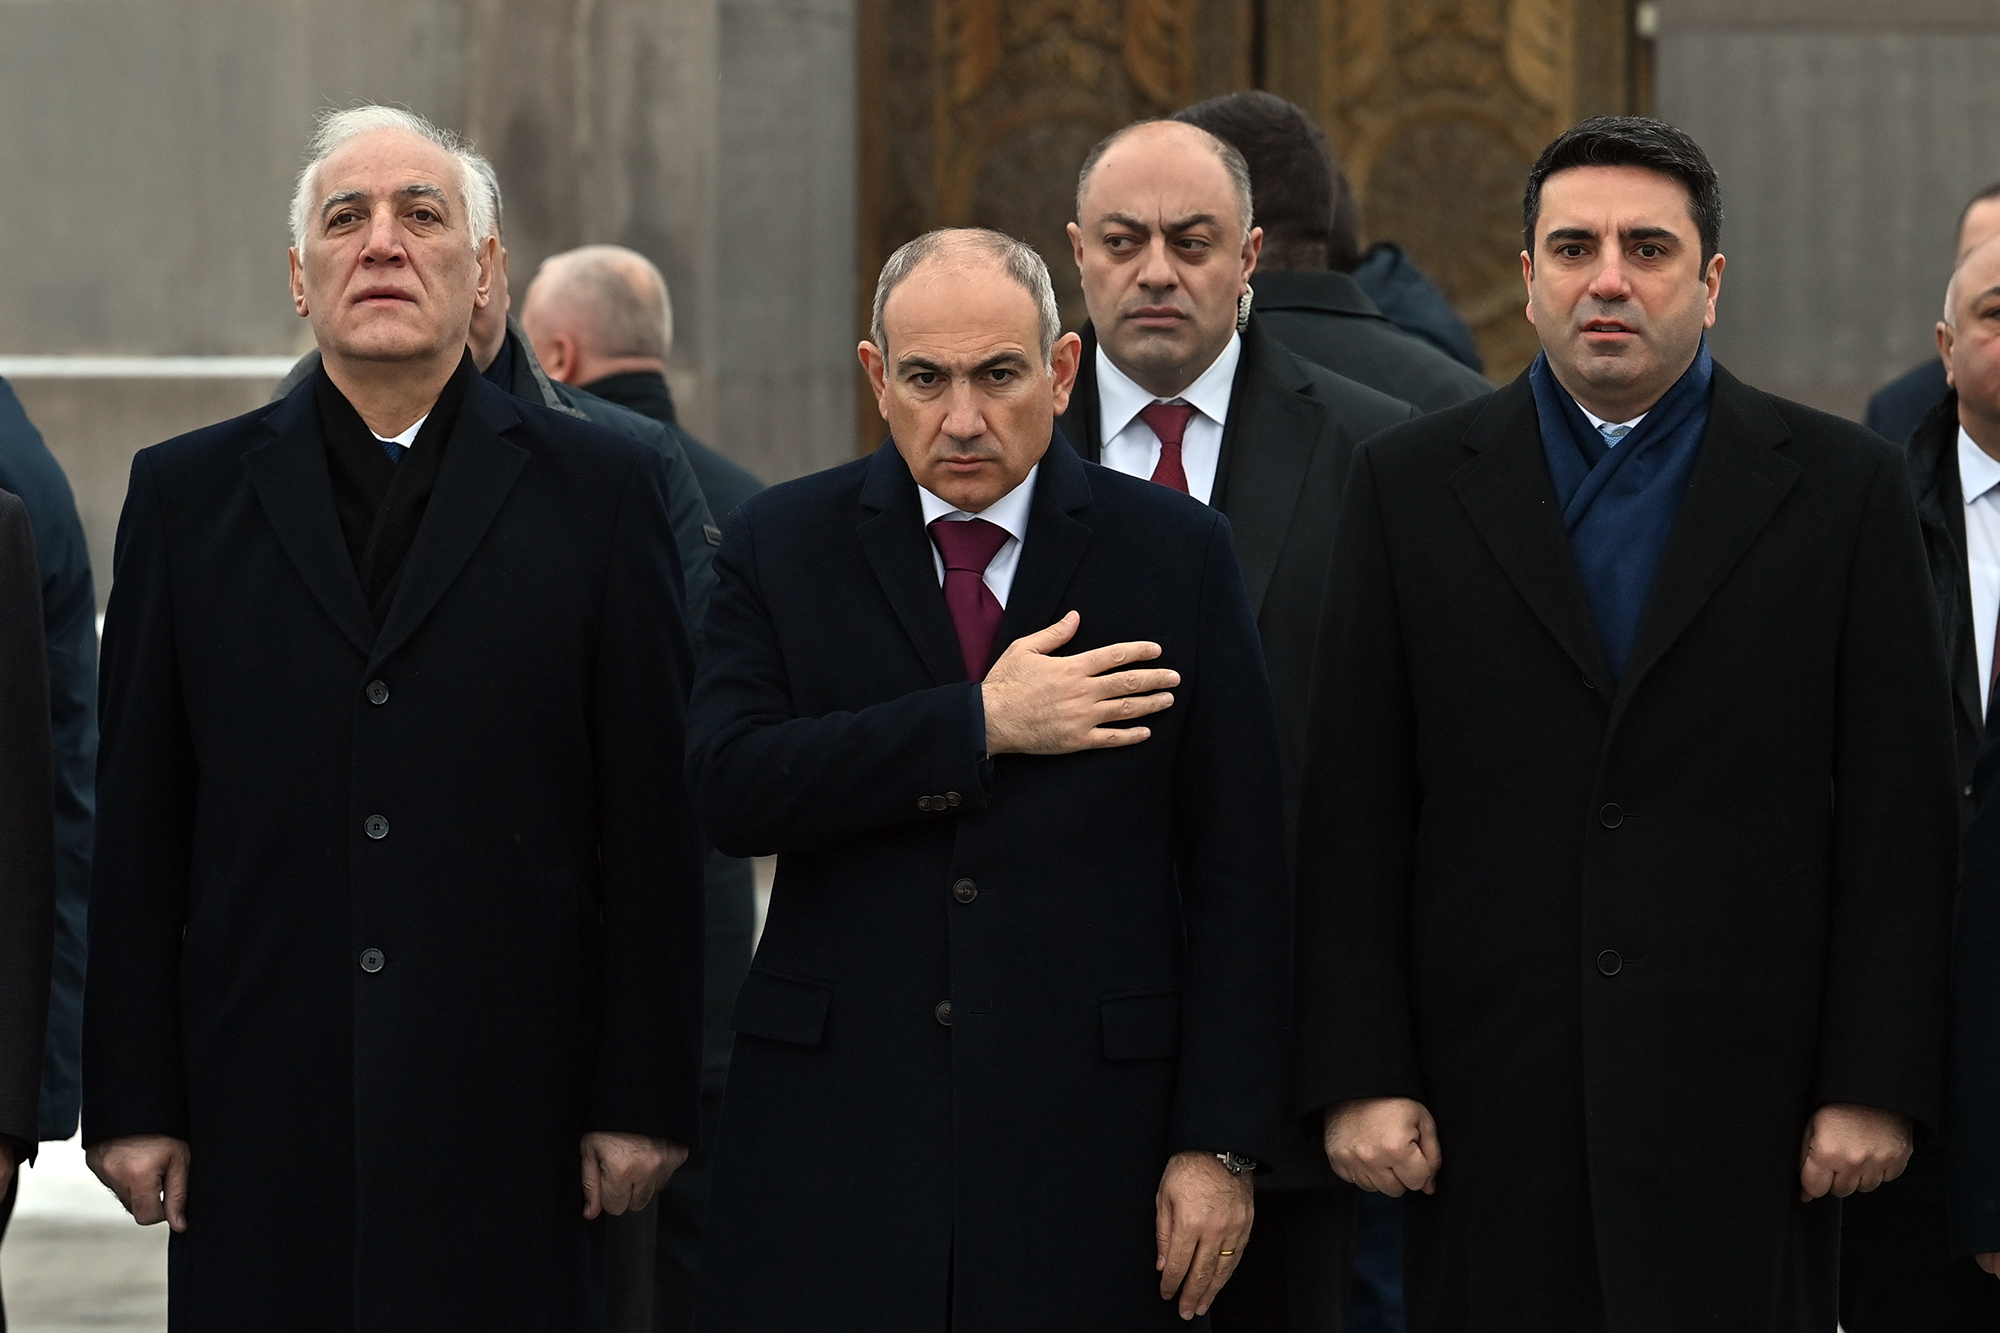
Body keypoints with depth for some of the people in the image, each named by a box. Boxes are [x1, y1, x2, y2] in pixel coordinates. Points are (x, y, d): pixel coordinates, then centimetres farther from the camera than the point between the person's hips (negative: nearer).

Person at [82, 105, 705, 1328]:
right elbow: (138, 825, 8)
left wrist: (645, 1099, -2)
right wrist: (132, 1101, 2)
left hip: (512, 1121, -1)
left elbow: (655, 822, 2)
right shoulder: (190, 494, 10)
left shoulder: (604, 490, 6)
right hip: (262, 1123, 1)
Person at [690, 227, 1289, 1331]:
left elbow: (1236, 868, 2)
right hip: (833, 1132, 1)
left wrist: (1222, 1143, -3)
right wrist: (981, 723, -14)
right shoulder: (781, 546, 6)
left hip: (1089, 1132, 0)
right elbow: (730, 787, -8)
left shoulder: (1176, 553, 4)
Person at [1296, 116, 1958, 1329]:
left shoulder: (1841, 486, 5)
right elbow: (1356, 809, 4)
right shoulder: (1411, 486, 7)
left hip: (1742, 1103, -1)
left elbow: (1901, 809, 2)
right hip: (1492, 1104, 1)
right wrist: (1361, 1075, -2)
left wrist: (1878, 1083, -4)